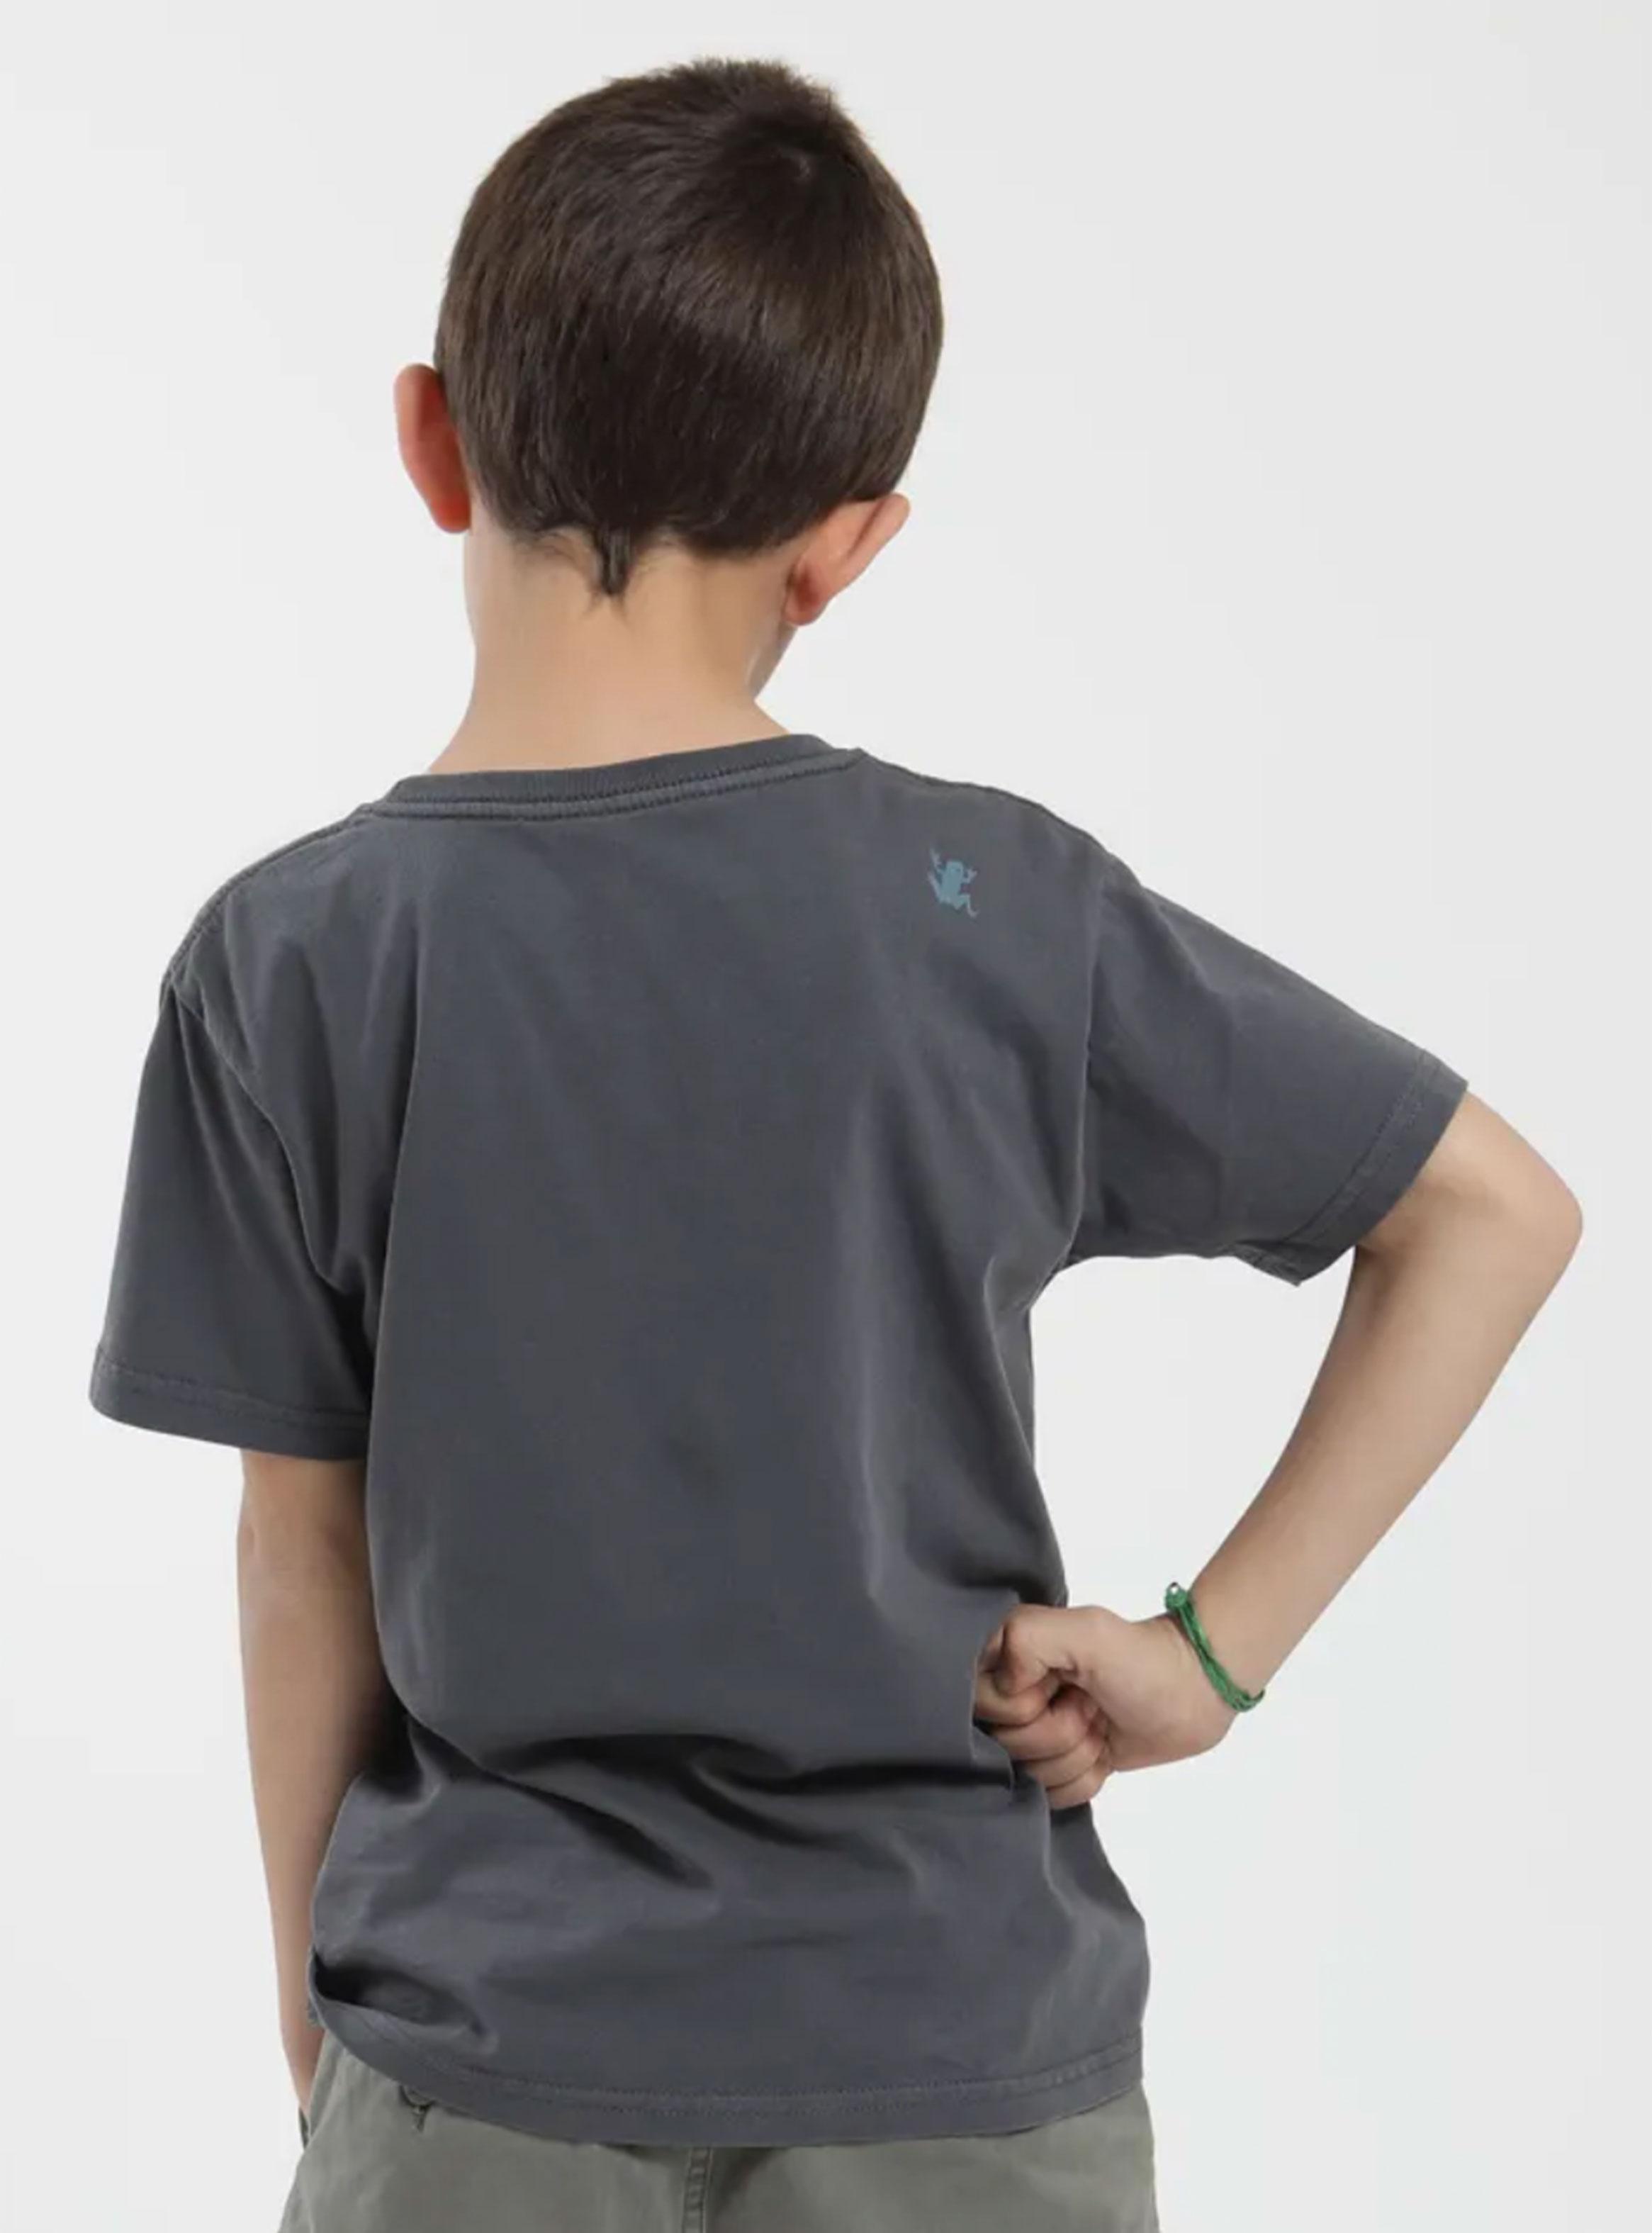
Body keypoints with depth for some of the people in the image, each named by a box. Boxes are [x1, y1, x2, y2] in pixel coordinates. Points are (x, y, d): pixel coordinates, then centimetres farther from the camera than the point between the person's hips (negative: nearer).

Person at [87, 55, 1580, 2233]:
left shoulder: (290, 960, -10)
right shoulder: (992, 905, -9)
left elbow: (306, 1551, -4)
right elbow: (1501, 1207, -3)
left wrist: (314, 1991, 9)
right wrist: (1220, 1641, -3)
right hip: (958, 2040, 1)